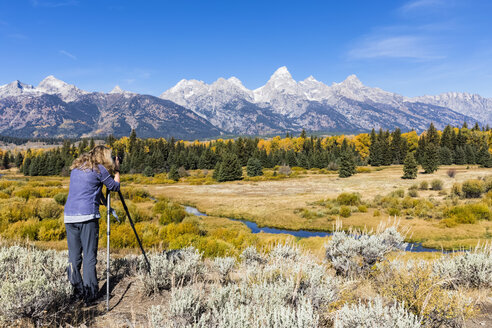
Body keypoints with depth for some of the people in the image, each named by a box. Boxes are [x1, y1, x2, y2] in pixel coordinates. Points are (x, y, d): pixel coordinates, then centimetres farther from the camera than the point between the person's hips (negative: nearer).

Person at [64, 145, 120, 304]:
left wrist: (101, 200, 33)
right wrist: (116, 170, 21)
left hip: (69, 215, 6)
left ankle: (78, 291, 16)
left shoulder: (76, 167, 16)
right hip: (87, 216, -6)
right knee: (89, 256, 0)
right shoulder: (99, 169, -3)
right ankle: (90, 294, 2)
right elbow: (115, 186, 8)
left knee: (73, 256, 11)